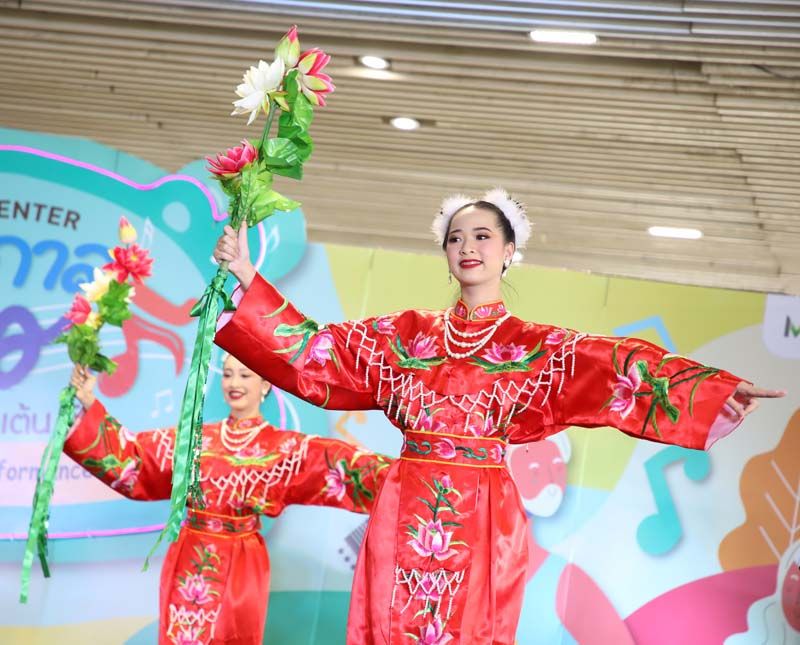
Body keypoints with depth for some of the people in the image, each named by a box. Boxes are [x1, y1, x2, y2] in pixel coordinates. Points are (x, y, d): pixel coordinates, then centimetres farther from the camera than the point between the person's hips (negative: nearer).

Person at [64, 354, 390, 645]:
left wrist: (391, 470, -29)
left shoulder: (284, 447, -2)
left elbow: (338, 463, -15)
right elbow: (128, 456, 8)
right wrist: (91, 406, 2)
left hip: (239, 568, -3)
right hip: (186, 563, 3)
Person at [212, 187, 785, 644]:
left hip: (482, 520, -2)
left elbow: (620, 367, -10)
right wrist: (249, 278, 4)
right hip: (405, 515, 2)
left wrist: (719, 389, -23)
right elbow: (314, 348, 9)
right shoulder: (407, 333, 10)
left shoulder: (537, 348, 3)